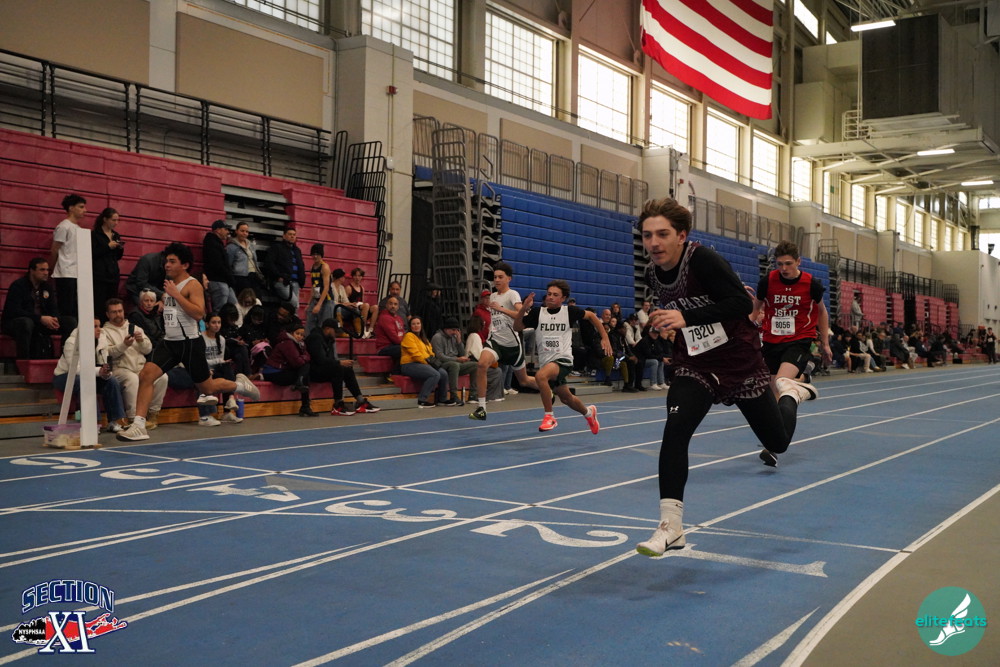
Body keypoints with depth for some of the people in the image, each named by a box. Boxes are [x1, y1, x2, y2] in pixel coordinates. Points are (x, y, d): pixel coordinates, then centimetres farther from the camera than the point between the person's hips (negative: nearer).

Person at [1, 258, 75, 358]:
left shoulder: (47, 286, 8)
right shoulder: (18, 285, -12)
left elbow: (54, 309, 8)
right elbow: (14, 311, -23)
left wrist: (53, 319, -18)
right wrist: (40, 318, -30)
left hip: (41, 322, 6)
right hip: (14, 323, -6)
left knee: (71, 322, -10)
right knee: (26, 323, -42)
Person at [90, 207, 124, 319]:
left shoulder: (116, 235, 16)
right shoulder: (95, 234, -1)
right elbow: (92, 254, -9)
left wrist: (121, 249, 0)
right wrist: (108, 247, -13)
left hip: (113, 275, 6)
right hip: (100, 275, -6)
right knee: (99, 306, -11)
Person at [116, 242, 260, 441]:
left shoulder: (193, 285, -11)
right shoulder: (169, 284, 13)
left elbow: (198, 313, -26)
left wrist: (175, 294, -25)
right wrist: (164, 301, 13)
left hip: (190, 343, -7)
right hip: (169, 342, 7)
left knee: (208, 388, 7)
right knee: (146, 375, -15)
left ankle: (240, 384, 36)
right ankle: (139, 426, -16)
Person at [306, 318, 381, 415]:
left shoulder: (327, 339, 14)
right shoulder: (316, 338, -16)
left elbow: (329, 359, 13)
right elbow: (321, 360, -26)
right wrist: (339, 363, -23)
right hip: (313, 372, -10)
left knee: (348, 369, -2)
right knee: (338, 368, -29)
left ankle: (360, 401, -4)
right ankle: (338, 406, -28)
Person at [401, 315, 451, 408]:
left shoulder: (423, 338, 23)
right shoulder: (409, 336, -4)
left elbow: (430, 352, 18)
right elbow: (415, 353, -14)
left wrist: (433, 361, -3)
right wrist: (427, 362, -14)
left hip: (423, 364, 8)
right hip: (410, 365, -8)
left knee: (443, 373, -10)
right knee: (435, 374, -27)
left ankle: (442, 399, 7)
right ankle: (422, 400, -24)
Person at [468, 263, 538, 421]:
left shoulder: (512, 295, -8)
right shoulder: (493, 296, 12)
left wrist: (501, 308, -33)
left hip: (512, 343, -4)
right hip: (495, 340, 4)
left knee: (524, 380, 11)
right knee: (482, 364, -29)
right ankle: (481, 408, -25)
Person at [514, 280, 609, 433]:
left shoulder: (569, 311, -4)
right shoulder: (538, 312, -1)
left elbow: (591, 316, 12)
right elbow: (517, 327, -4)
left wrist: (605, 337, 9)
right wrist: (523, 309, -20)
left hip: (563, 359, -4)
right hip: (546, 362, 5)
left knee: (540, 375, -35)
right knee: (566, 399, 20)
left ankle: (549, 417, -21)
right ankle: (588, 412, 53)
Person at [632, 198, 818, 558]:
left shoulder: (703, 259, -23)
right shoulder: (652, 275, -4)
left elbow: (743, 303, -33)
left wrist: (687, 317, -39)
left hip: (740, 361, -3)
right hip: (695, 365, 4)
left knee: (778, 441, 12)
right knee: (675, 430, -22)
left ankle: (790, 392, 47)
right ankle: (671, 527, -15)